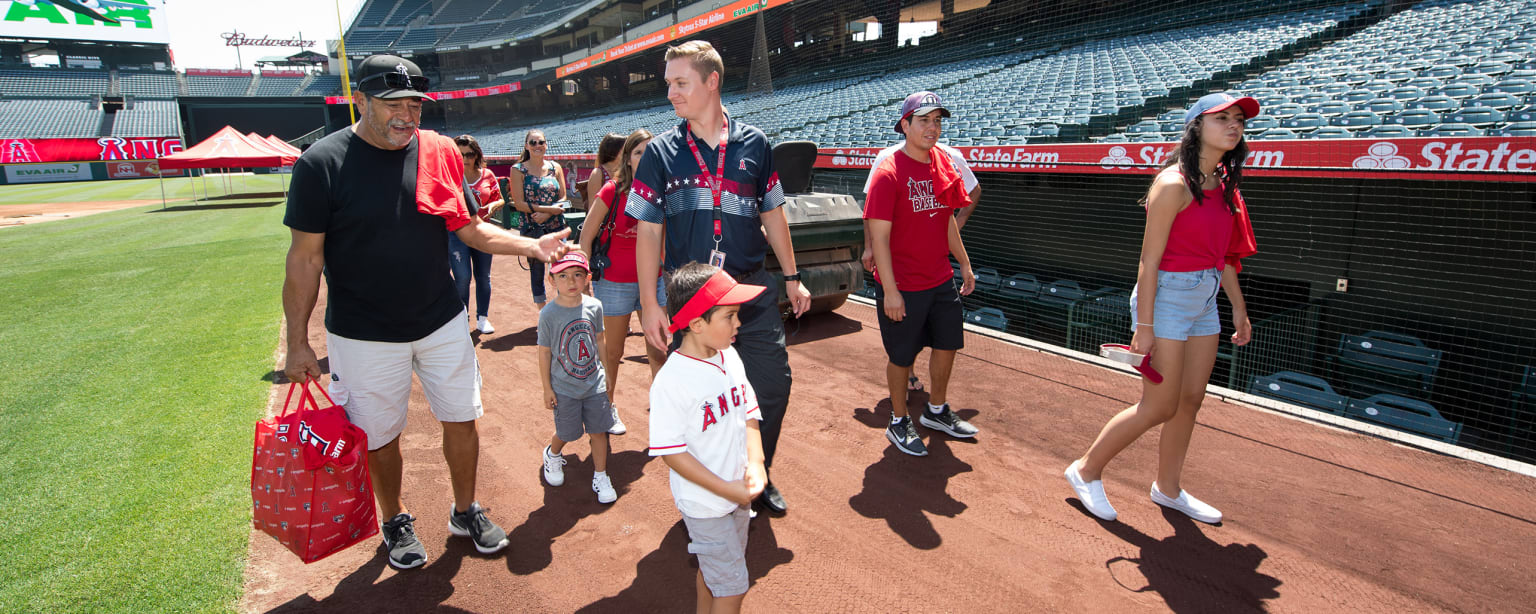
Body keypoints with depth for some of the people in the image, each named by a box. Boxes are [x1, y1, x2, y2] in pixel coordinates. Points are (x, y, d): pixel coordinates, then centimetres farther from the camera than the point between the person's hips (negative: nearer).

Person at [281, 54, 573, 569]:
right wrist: (297, 342, -8)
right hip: (364, 336, -3)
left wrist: (532, 244, -12)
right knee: (380, 436, 12)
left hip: (443, 323, 3)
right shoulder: (321, 164, -12)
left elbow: (469, 229, 4)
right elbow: (305, 258, -9)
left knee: (462, 420, 12)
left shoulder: (440, 151, -2)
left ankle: (466, 512, 36)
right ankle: (395, 522, 39)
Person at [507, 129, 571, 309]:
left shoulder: (555, 167, 6)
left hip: (557, 227, 2)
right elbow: (519, 204, -8)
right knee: (537, 271, 7)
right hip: (532, 230, -2)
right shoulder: (518, 170, -1)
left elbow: (563, 199, 3)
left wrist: (546, 214, -14)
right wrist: (550, 208, -15)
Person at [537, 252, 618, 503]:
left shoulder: (594, 306, -7)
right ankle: (552, 455, 48)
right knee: (566, 433, 13)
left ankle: (600, 477, 27)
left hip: (594, 384, 2)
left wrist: (606, 373, 12)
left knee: (599, 431, 8)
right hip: (564, 388, -2)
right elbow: (544, 352, -8)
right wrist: (547, 388, -4)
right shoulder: (548, 314, -16)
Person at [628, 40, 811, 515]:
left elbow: (772, 215, 12)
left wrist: (792, 277, 13)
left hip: (752, 288, 2)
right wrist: (650, 304, -6)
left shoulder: (754, 144, 4)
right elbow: (648, 232, 0)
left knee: (774, 384, 5)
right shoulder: (661, 152, 0)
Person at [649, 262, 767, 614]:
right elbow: (671, 451, -22)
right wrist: (727, 489, -20)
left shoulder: (731, 358, -4)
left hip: (738, 493, 7)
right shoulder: (671, 381, -26)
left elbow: (749, 414, 6)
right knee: (733, 585, 6)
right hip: (703, 503, -7)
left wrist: (755, 463, -9)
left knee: (713, 568, 26)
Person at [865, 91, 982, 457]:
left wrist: (964, 264, 18)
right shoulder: (889, 172, -16)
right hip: (902, 287, -7)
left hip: (941, 281, 7)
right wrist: (890, 290, -22)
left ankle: (937, 411, 41)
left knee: (947, 344, 18)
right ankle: (899, 423, 28)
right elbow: (879, 235, -19)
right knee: (902, 356, 7)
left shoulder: (944, 165, 5)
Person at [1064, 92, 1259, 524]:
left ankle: (1168, 489, 30)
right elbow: (1150, 259, -17)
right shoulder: (1174, 184, -16)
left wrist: (1239, 309, 18)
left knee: (1189, 402, 14)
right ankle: (1086, 472, 14)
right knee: (1159, 408, -3)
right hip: (1167, 296, -8)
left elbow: (1224, 254, 17)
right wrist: (1145, 324, -19)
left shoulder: (1223, 185, 10)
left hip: (1204, 301, 8)